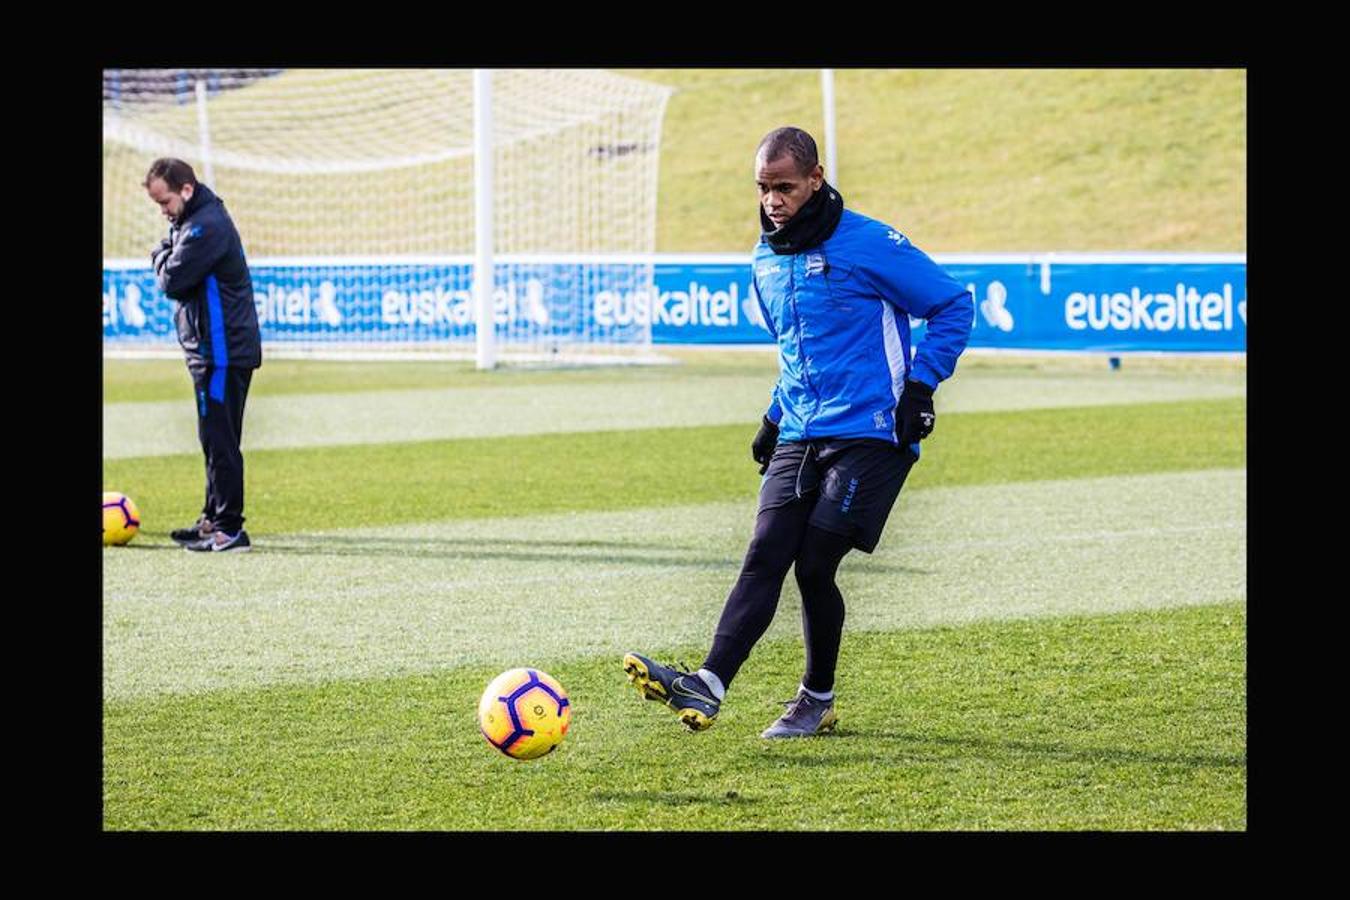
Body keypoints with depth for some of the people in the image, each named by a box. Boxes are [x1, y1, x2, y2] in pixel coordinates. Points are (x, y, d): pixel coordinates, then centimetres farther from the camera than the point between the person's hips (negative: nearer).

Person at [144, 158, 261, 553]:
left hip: (223, 352, -11)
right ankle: (214, 518, 22)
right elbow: (172, 277, 19)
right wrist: (167, 256, 0)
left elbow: (171, 280, -19)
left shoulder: (207, 226, -17)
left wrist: (162, 255, -2)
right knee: (216, 438, 15)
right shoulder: (190, 221, 17)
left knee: (219, 439, -10)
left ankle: (229, 529, -11)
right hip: (211, 348, 11)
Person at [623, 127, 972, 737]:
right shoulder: (766, 263, 13)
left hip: (869, 435, -6)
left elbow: (954, 306, -3)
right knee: (763, 559, -7)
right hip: (799, 437, 6)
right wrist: (776, 416, 18)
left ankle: (818, 701, 6)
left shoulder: (870, 245, -10)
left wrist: (921, 385, -9)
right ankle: (708, 688, -17)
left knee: (815, 567, -9)